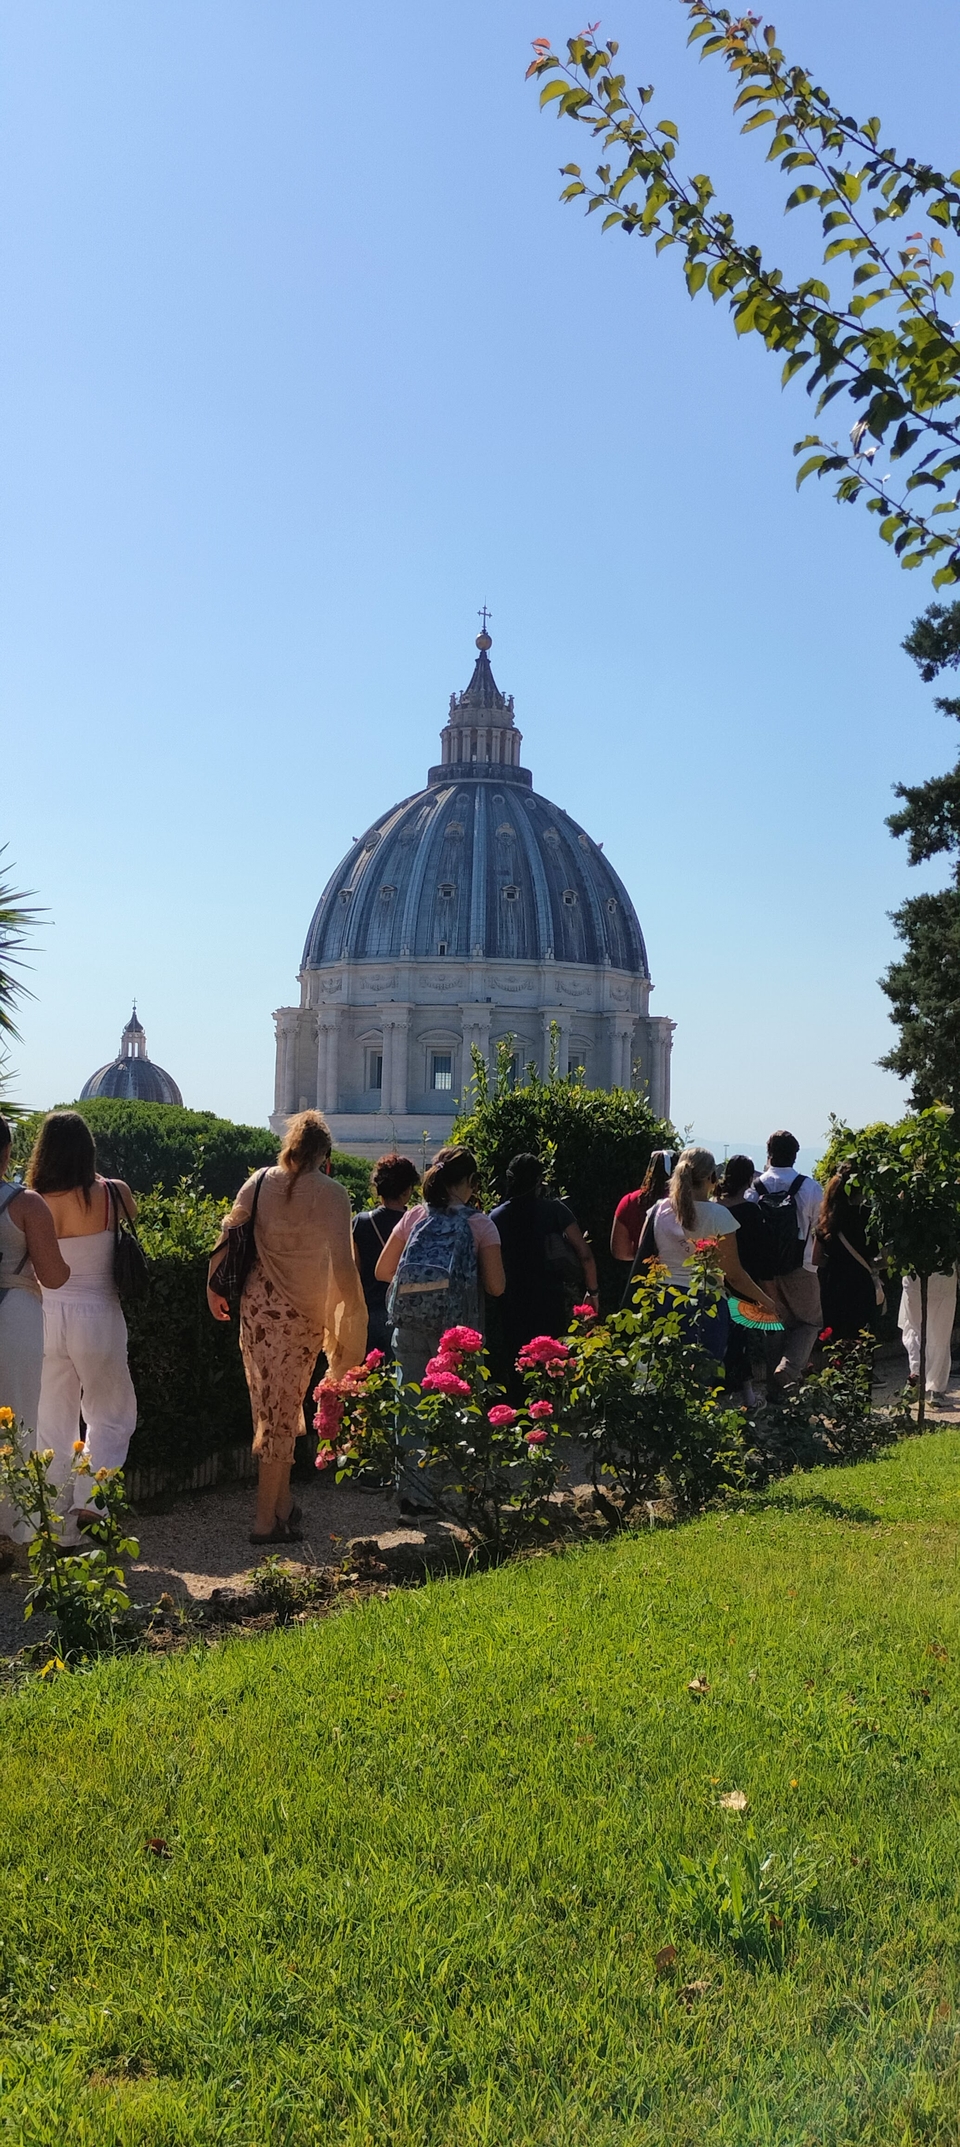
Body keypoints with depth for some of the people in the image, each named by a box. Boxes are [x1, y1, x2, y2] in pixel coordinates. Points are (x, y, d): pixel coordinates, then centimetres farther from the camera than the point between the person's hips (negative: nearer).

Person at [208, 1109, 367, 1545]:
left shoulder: (261, 1181, 2)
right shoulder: (331, 1193, -10)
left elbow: (228, 1235, 3)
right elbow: (343, 1264, -15)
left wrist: (213, 1285, 15)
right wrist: (353, 1308, -3)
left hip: (258, 1304, 4)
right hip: (302, 1313, -4)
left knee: (271, 1405, 14)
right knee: (283, 1409, 2)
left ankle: (282, 1503, 23)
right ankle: (267, 1520, 7)